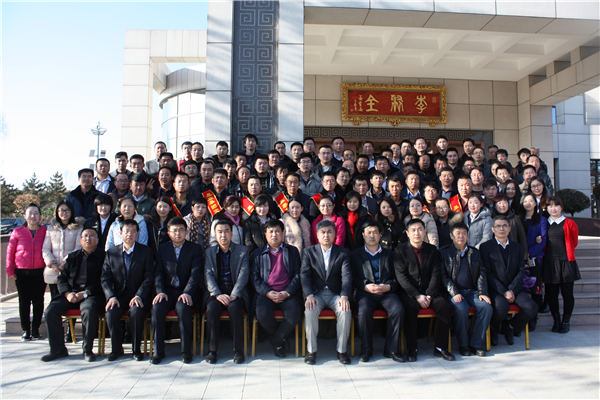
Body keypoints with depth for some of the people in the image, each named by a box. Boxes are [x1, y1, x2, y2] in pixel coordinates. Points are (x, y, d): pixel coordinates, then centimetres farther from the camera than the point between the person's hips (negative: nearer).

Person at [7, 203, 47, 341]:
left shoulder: (45, 231, 3)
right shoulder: (17, 232, 3)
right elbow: (10, 251, 6)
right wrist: (10, 270, 2)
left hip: (40, 272, 0)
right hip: (22, 273, 0)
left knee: (38, 301, 6)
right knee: (24, 301, 5)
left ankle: (36, 329, 18)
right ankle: (26, 330, 16)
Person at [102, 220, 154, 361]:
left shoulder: (146, 251, 3)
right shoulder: (111, 253, 9)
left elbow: (149, 277, -3)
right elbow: (105, 278, 4)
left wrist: (138, 296, -17)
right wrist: (111, 296, -12)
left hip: (139, 296, -2)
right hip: (118, 295, 2)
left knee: (136, 311, -31)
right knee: (111, 312, -26)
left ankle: (136, 348, -11)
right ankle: (116, 348, -3)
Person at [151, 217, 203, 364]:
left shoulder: (195, 249, 6)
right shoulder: (162, 249, 14)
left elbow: (196, 273, -5)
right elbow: (158, 273, 6)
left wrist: (187, 292, -19)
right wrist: (160, 291, -11)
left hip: (187, 292, -2)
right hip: (168, 290, 3)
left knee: (183, 308, -32)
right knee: (156, 309, -26)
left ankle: (186, 351, -18)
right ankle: (158, 350, -11)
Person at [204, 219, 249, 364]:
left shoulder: (242, 251, 7)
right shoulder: (209, 252, 12)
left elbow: (243, 274, -3)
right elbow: (208, 275, 1)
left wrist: (234, 295, -17)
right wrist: (218, 294, -15)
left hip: (236, 293, -1)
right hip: (216, 292, 2)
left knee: (234, 308, -32)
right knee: (211, 309, -29)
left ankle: (238, 351, -20)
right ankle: (212, 350, -16)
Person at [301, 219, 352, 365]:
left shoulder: (342, 252, 7)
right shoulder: (309, 252, 7)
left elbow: (347, 276, -4)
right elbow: (304, 275, -5)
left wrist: (344, 296, -22)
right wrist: (309, 295, -22)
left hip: (335, 294, 0)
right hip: (316, 293, 0)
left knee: (346, 311, -28)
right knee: (310, 311, -30)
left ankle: (342, 350, -10)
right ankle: (311, 350, -14)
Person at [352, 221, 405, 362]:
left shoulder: (389, 254, 22)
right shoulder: (356, 254, 17)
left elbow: (396, 278, 13)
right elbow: (354, 278, 7)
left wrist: (388, 286, -8)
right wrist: (366, 286, -12)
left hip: (387, 292, 2)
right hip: (365, 292, -1)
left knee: (398, 309, -28)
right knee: (364, 312, -32)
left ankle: (391, 349, -12)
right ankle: (366, 350, -13)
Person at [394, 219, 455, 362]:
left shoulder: (432, 250, 11)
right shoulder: (400, 250, 3)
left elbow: (436, 275, 3)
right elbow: (401, 276, -6)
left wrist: (429, 295, -12)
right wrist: (417, 296, -16)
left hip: (430, 292, 3)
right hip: (409, 292, -2)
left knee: (445, 305, -24)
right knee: (410, 307, -32)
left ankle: (440, 347, -9)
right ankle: (411, 349, -17)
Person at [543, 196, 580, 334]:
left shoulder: (569, 223, 0)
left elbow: (574, 243, 7)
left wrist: (564, 253, 8)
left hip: (566, 262, -2)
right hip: (550, 263, 2)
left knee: (567, 293, 2)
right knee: (551, 294, 4)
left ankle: (566, 322, 16)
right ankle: (556, 321, 18)